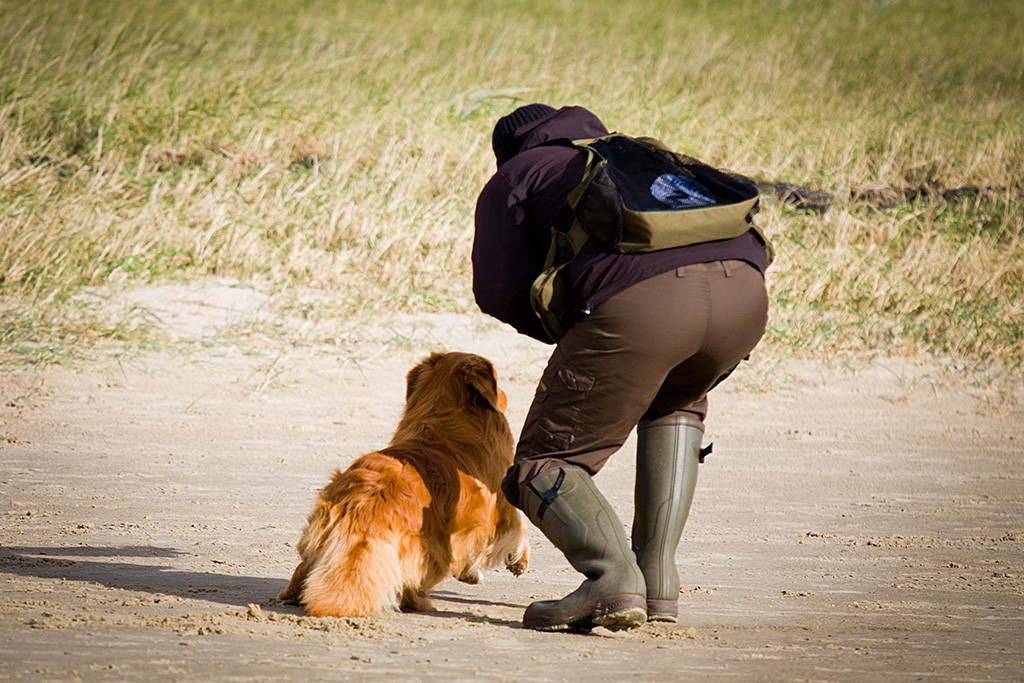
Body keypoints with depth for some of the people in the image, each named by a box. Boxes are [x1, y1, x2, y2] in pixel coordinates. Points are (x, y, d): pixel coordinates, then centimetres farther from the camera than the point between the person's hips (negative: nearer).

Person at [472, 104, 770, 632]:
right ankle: (659, 580, 23)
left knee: (543, 469, 9)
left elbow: (500, 289, 14)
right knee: (676, 403, 37)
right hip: (745, 288, 5)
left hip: (638, 299, -5)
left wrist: (565, 332, 30)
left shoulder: (513, 178, 28)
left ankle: (613, 574, -20)